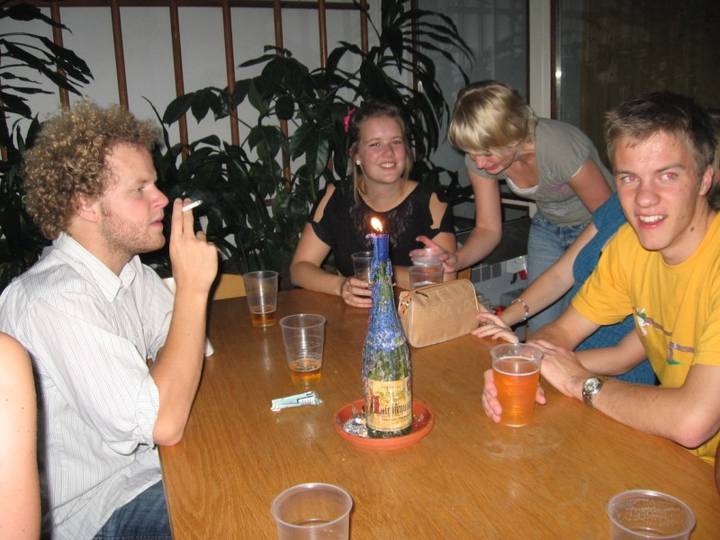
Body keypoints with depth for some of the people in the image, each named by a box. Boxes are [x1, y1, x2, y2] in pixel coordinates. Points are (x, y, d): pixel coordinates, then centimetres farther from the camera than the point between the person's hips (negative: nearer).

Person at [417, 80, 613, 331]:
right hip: (547, 225, 4)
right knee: (539, 329, 2)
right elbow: (488, 228, -11)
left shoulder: (559, 148, -35)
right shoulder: (479, 159, -20)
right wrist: (455, 260, -33)